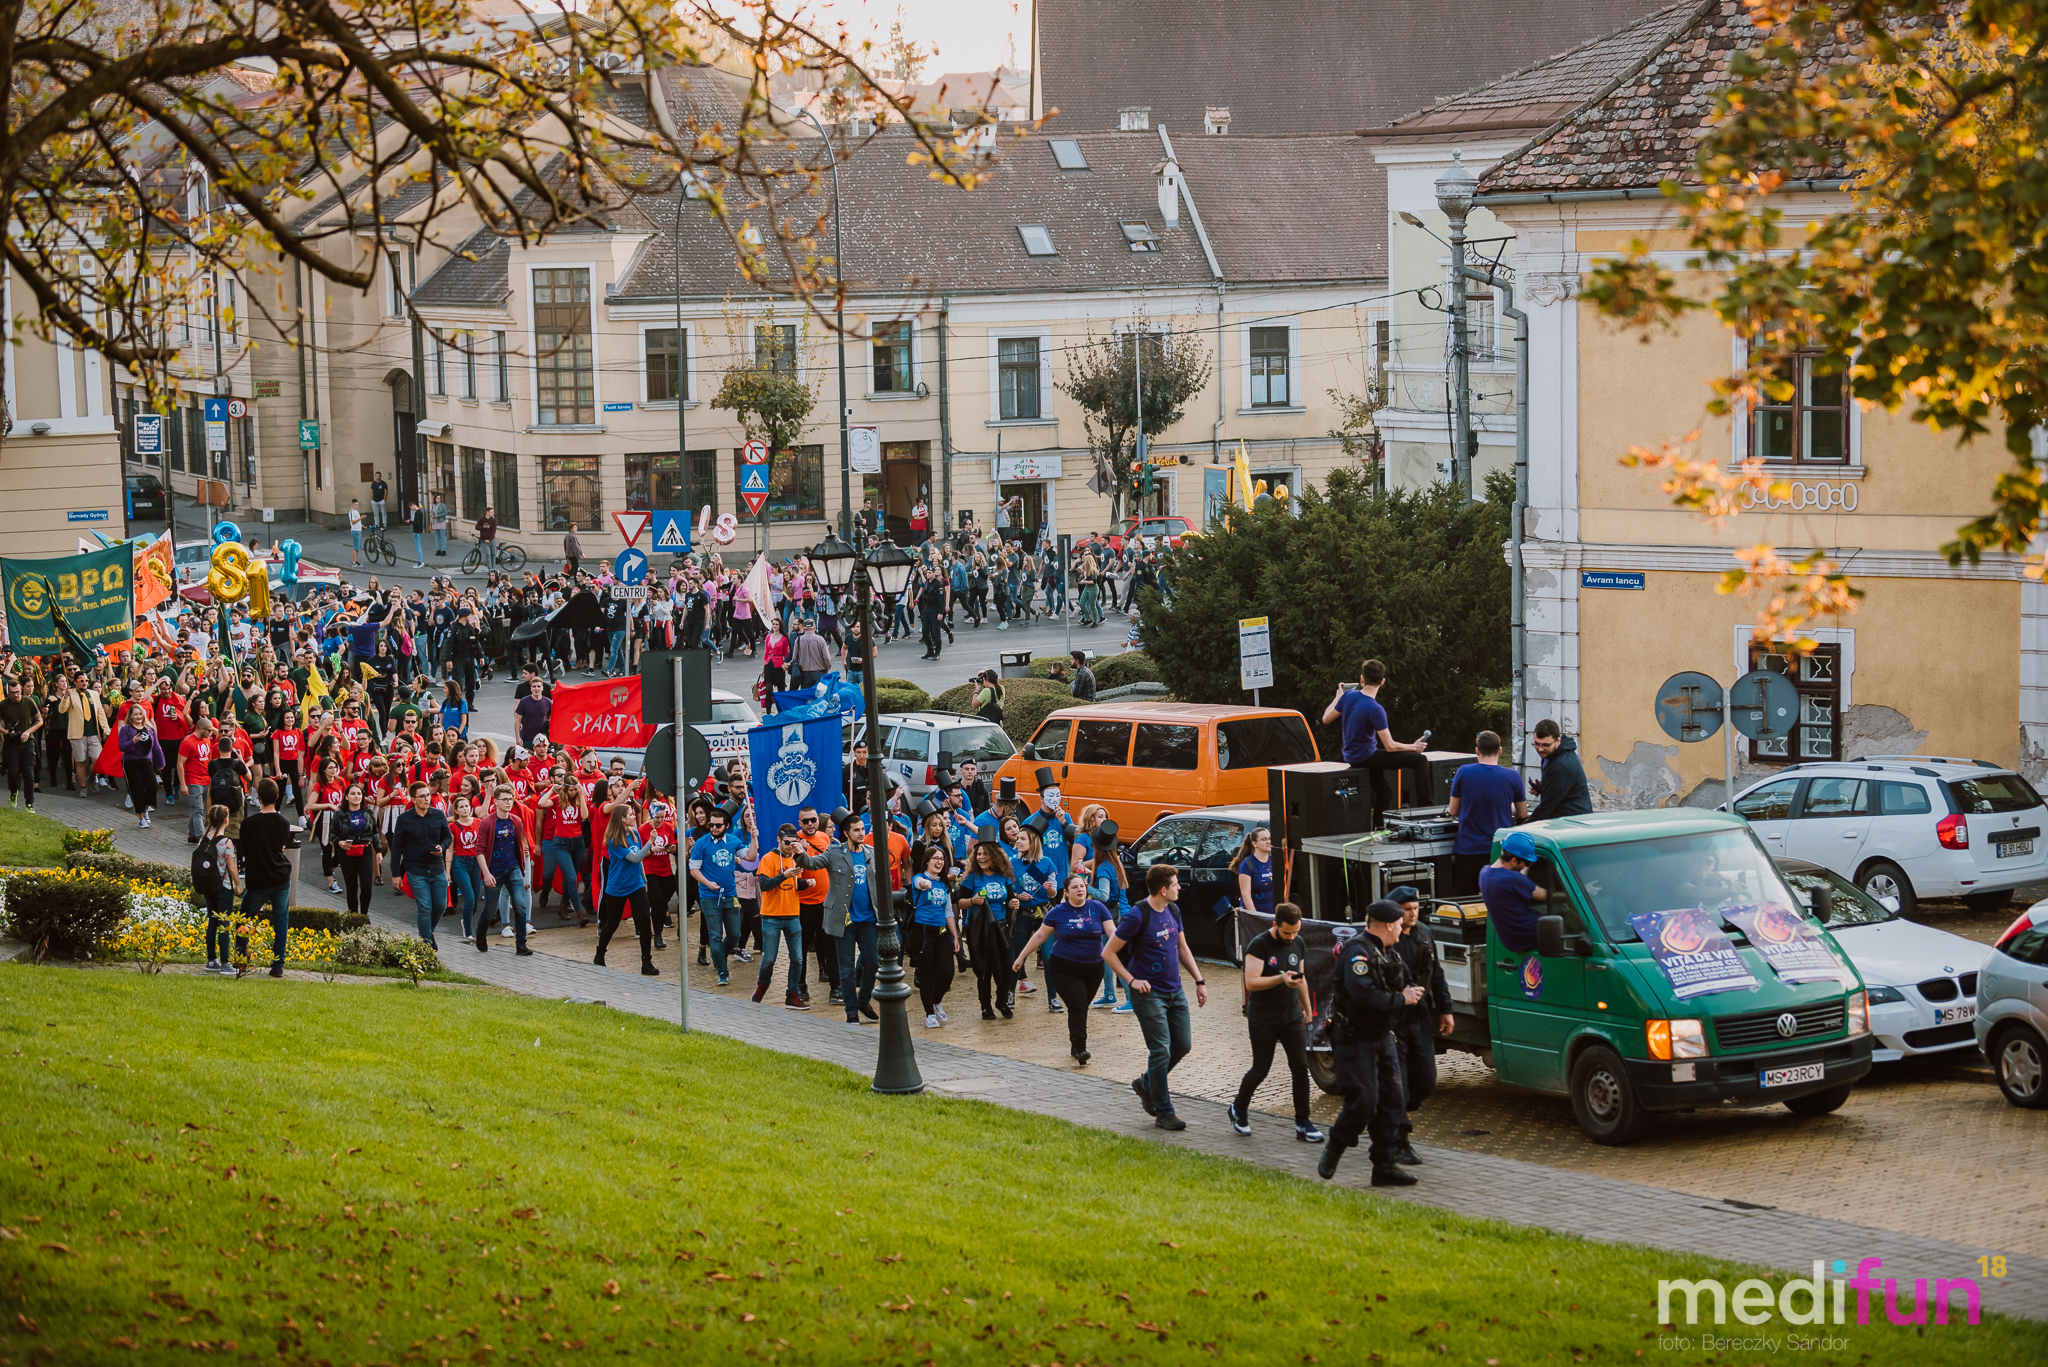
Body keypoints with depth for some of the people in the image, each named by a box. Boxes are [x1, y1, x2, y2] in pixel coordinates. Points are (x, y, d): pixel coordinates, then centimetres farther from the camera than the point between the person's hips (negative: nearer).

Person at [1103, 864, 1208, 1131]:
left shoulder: (1173, 911, 6)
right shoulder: (1137, 916, -17)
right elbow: (1108, 953, -12)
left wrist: (1199, 981, 13)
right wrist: (1132, 980, -16)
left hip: (1174, 991, 8)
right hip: (1149, 993, -8)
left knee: (1183, 1045, 10)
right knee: (1161, 1050, -7)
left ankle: (1146, 1083, 31)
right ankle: (1163, 1112, 1)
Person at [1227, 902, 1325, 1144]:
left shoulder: (1299, 943, 6)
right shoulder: (1258, 945, -14)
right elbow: (1251, 982, -22)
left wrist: (1307, 1008, 22)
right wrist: (1281, 979, -33)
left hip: (1292, 1016, 5)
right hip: (1263, 1021, -5)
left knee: (1300, 1067, -4)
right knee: (1260, 1069, 2)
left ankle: (1303, 1124, 0)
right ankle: (1238, 1109, 27)